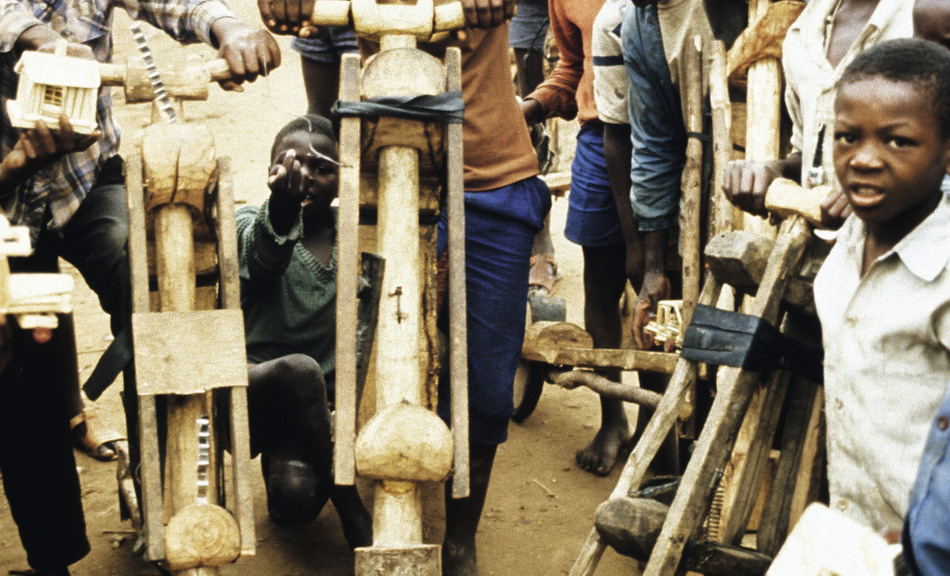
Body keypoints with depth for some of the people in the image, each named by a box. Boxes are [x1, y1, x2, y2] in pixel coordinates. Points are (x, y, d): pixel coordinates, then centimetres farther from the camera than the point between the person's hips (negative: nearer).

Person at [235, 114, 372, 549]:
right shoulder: (249, 223, -8)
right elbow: (265, 257, -32)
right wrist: (282, 206, -53)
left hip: (312, 409, 2)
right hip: (247, 393, -2)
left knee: (299, 500, -26)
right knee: (300, 369, -35)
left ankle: (277, 467, 11)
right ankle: (355, 520, -22)